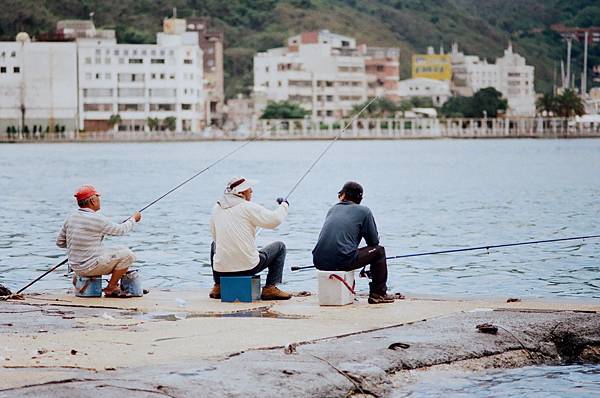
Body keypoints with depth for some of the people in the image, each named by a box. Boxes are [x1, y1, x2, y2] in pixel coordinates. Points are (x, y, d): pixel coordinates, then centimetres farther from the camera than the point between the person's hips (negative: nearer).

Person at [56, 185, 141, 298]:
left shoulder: (71, 217, 2)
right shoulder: (97, 219, -18)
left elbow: (60, 242, 11)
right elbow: (120, 230, -3)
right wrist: (133, 219, 15)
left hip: (75, 267, 8)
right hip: (89, 267, -8)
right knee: (127, 255, -5)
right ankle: (111, 288, 3)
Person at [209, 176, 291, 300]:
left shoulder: (217, 208, 7)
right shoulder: (248, 207, -10)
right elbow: (275, 220, -10)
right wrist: (284, 205, 10)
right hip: (248, 267, -5)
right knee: (279, 247, 16)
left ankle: (218, 287, 31)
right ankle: (270, 288, 9)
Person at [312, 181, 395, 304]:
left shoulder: (333, 209, 23)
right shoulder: (364, 211, 8)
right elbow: (374, 241, 9)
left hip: (319, 261, 6)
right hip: (341, 261, -6)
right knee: (379, 251, 14)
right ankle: (378, 294, 14)